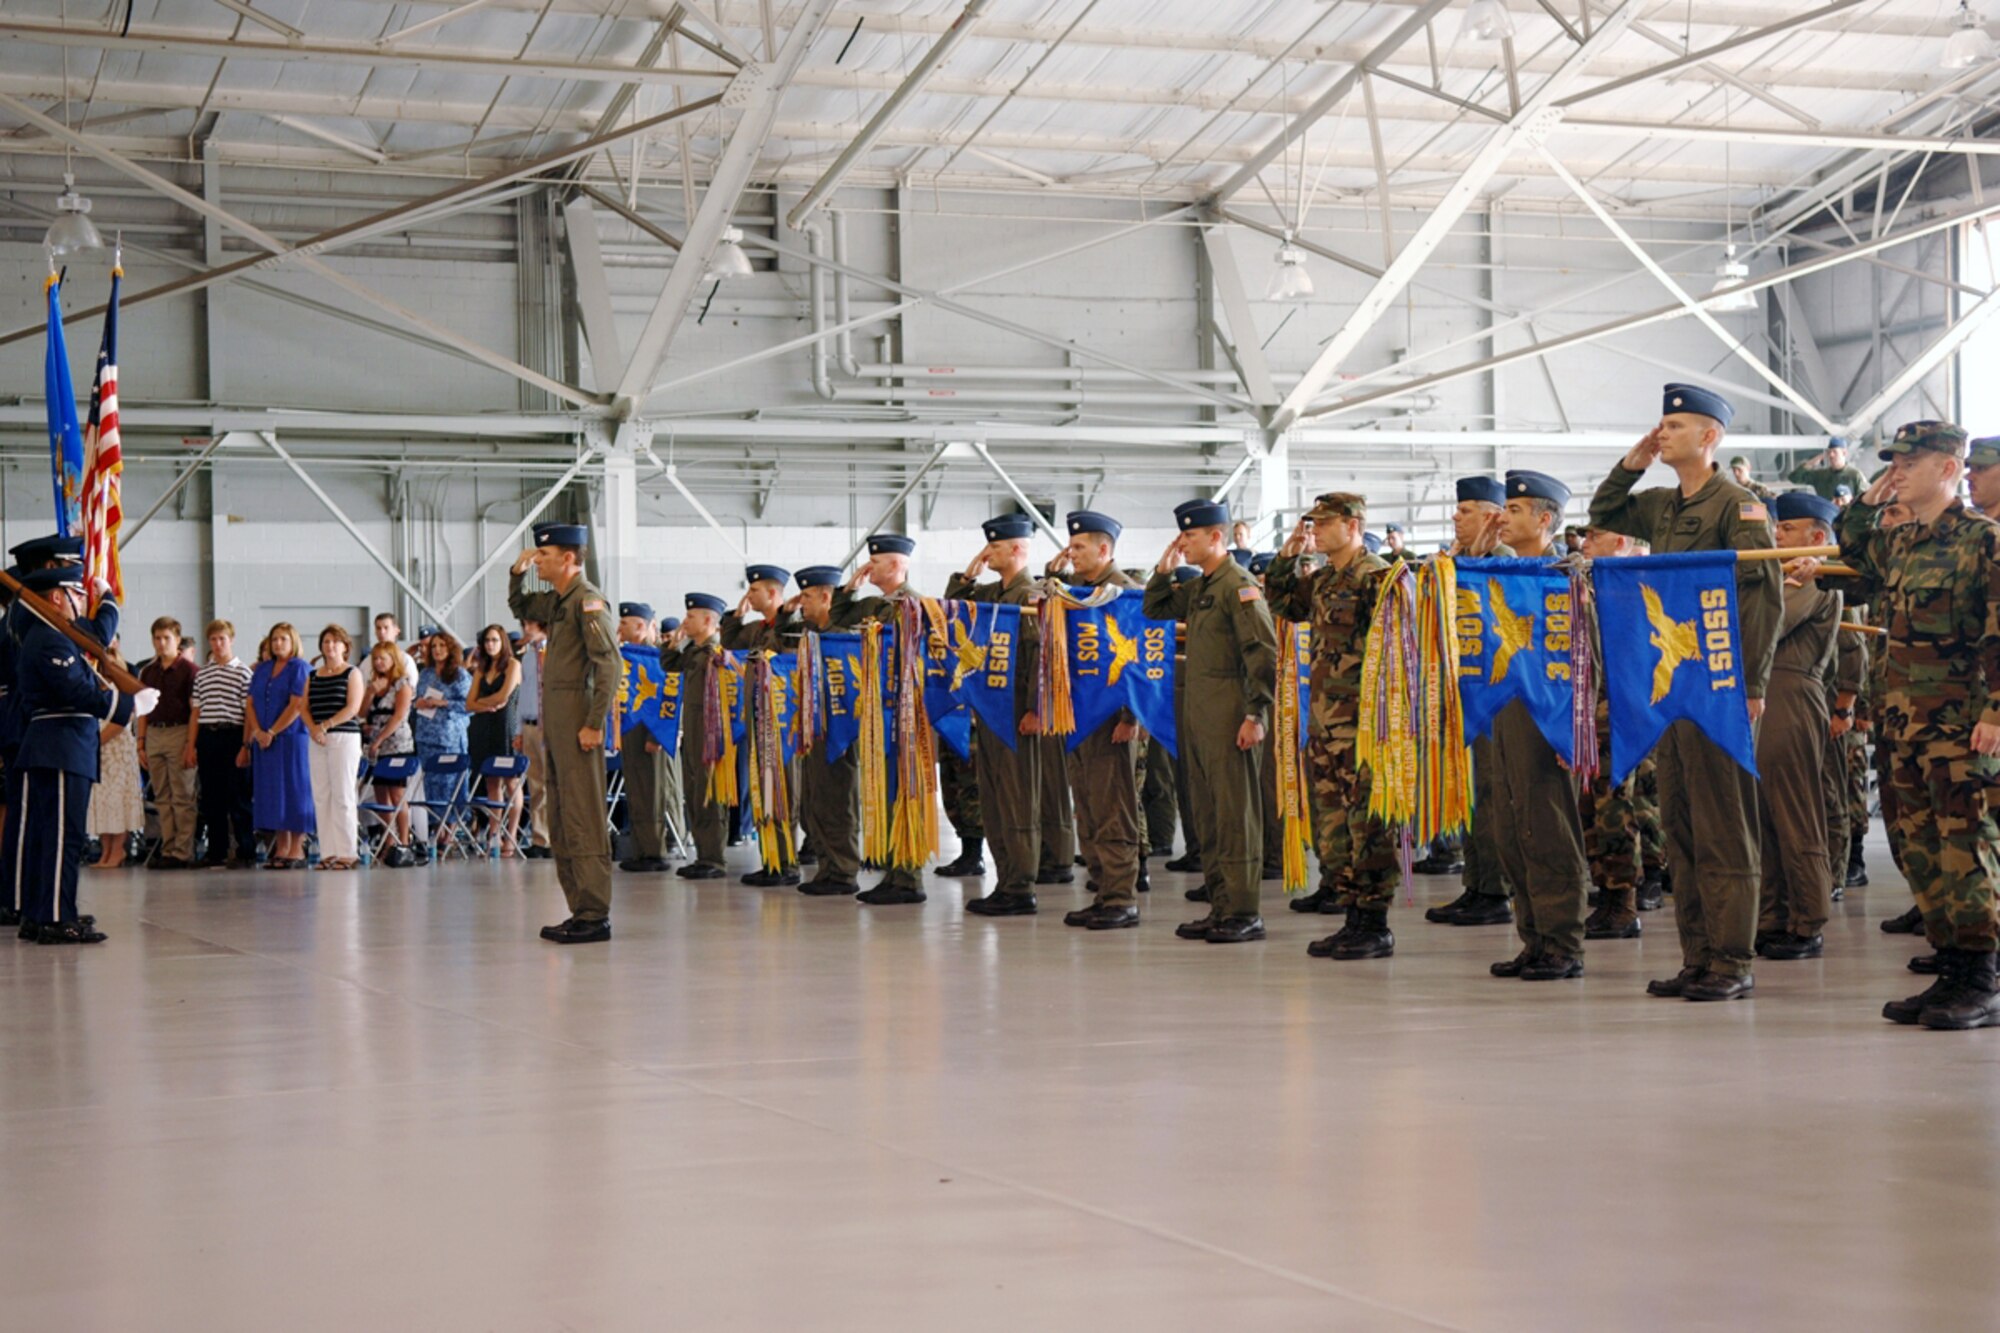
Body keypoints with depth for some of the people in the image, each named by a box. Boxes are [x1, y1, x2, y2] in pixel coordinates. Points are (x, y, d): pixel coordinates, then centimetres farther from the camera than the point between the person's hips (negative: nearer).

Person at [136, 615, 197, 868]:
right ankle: (167, 849, 11)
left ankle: (182, 852, -3)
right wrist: (140, 742, 9)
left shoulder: (188, 669, -3)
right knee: (162, 797, 7)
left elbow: (195, 710, -7)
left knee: (182, 796, -4)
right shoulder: (147, 672, 14)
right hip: (154, 734, 6)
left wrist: (191, 743, -15)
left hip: (179, 732, -6)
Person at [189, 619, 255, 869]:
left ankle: (246, 853, 0)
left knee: (238, 797, -4)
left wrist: (246, 745, -10)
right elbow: (196, 711, 15)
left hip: (233, 736, -5)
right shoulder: (202, 673, 14)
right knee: (210, 797, 7)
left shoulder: (243, 671, -1)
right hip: (207, 738, 5)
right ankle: (216, 852, 14)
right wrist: (192, 744, 9)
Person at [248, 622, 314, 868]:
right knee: (271, 793, 6)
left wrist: (272, 732, -14)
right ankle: (280, 849, 10)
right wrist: (257, 732, -6)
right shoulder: (261, 669, 15)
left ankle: (296, 851, -3)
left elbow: (297, 705, -12)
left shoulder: (300, 668, -4)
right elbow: (251, 703, 10)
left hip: (291, 738, -6)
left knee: (293, 790, -5)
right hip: (263, 741, 6)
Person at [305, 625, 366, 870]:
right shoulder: (313, 677, 16)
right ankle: (328, 852, 4)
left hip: (344, 737, -5)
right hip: (317, 740, 5)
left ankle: (347, 853, -6)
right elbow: (305, 708, 11)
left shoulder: (352, 674, 2)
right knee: (321, 797, 2)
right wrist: (313, 728, -8)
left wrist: (326, 725, -14)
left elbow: (353, 708, -8)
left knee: (342, 796, -7)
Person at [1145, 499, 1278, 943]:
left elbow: (1265, 654, -16)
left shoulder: (1239, 586, -12)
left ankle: (1244, 914, -3)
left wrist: (1255, 715, -19)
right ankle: (1219, 907, 18)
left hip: (1230, 716, -9)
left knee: (1235, 814, -6)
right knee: (1209, 814, 12)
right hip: (1198, 715, 9)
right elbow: (1155, 609, 29)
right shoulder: (1197, 588, 15)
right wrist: (1164, 568, 12)